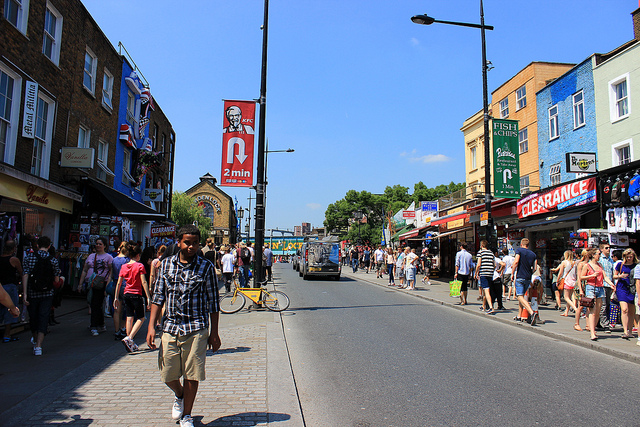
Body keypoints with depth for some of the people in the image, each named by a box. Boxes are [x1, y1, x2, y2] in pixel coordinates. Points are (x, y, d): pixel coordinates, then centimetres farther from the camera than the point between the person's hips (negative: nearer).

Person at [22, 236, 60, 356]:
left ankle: (35, 339, 40)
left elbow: (25, 275, -10)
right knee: (43, 319, 1)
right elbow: (56, 279, -2)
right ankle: (38, 346, -9)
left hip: (32, 293, 1)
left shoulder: (29, 257, -4)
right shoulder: (53, 260, -3)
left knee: (33, 318, 19)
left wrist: (24, 294, -10)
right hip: (47, 294, -1)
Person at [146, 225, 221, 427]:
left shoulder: (206, 267, -2)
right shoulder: (167, 264, 6)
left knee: (191, 375, 4)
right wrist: (151, 326, 2)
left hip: (196, 329, -2)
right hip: (170, 327, 3)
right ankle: (179, 396, 41)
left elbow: (213, 302, 1)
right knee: (168, 375, 8)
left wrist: (214, 333, 0)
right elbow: (158, 296, 9)